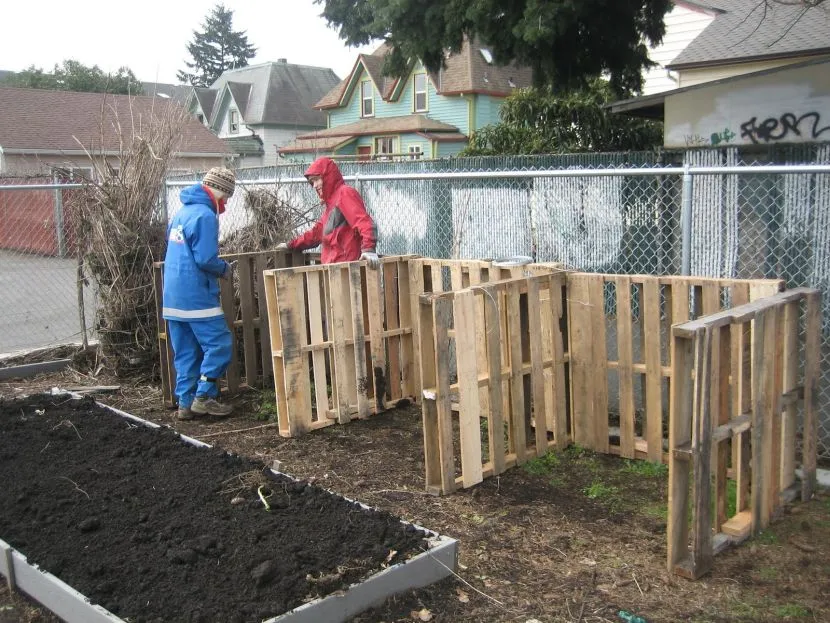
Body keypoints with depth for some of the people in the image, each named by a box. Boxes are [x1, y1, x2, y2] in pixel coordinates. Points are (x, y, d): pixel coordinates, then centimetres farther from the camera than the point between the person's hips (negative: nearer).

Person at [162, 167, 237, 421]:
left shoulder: (182, 212, 14)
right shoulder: (205, 215, -14)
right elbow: (205, 259, -20)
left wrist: (218, 266, 18)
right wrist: (225, 268, -1)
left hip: (173, 296, 9)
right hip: (196, 296, -9)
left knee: (185, 352, 11)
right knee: (219, 345, -3)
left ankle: (186, 403, 13)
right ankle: (204, 397, -4)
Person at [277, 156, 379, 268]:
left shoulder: (345, 193, -6)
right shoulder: (330, 202, 24)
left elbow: (363, 221, -21)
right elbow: (317, 231, 34)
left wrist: (368, 249, -36)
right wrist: (290, 245, 35)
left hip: (344, 265, -9)